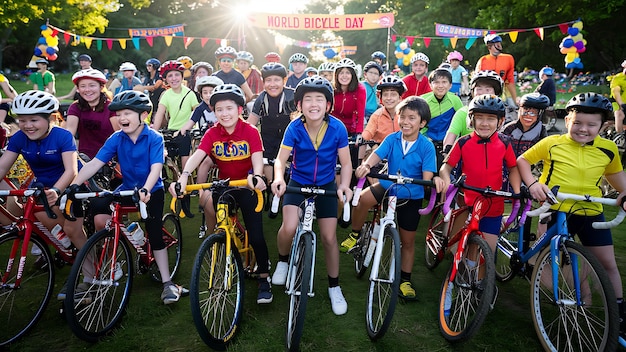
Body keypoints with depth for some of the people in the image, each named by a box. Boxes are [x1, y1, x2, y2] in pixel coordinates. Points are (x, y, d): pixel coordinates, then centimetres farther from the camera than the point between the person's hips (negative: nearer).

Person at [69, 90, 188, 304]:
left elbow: (156, 168, -27)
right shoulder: (116, 139, -6)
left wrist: (145, 190, -45)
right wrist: (75, 184, -27)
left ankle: (167, 283, -1)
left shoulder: (154, 138, -16)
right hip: (127, 188, 3)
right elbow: (95, 163, -14)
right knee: (100, 217, -21)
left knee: (154, 235, -11)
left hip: (151, 192, -3)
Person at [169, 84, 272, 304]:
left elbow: (257, 158, -27)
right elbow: (197, 155, -22)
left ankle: (264, 280, 12)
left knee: (256, 236, -6)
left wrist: (256, 176, -49)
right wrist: (184, 176, -41)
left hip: (247, 187, -3)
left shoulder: (250, 132, -15)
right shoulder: (212, 133, -8)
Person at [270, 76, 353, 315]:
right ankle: (283, 260, 14)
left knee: (329, 237, 0)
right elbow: (281, 159, -20)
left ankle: (334, 286, 22)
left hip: (326, 186, 0)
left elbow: (346, 163, -12)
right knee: (289, 228, -21)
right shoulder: (294, 128, -18)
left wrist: (344, 185, -29)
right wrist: (278, 178, -41)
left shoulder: (337, 128, -18)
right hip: (298, 183, 0)